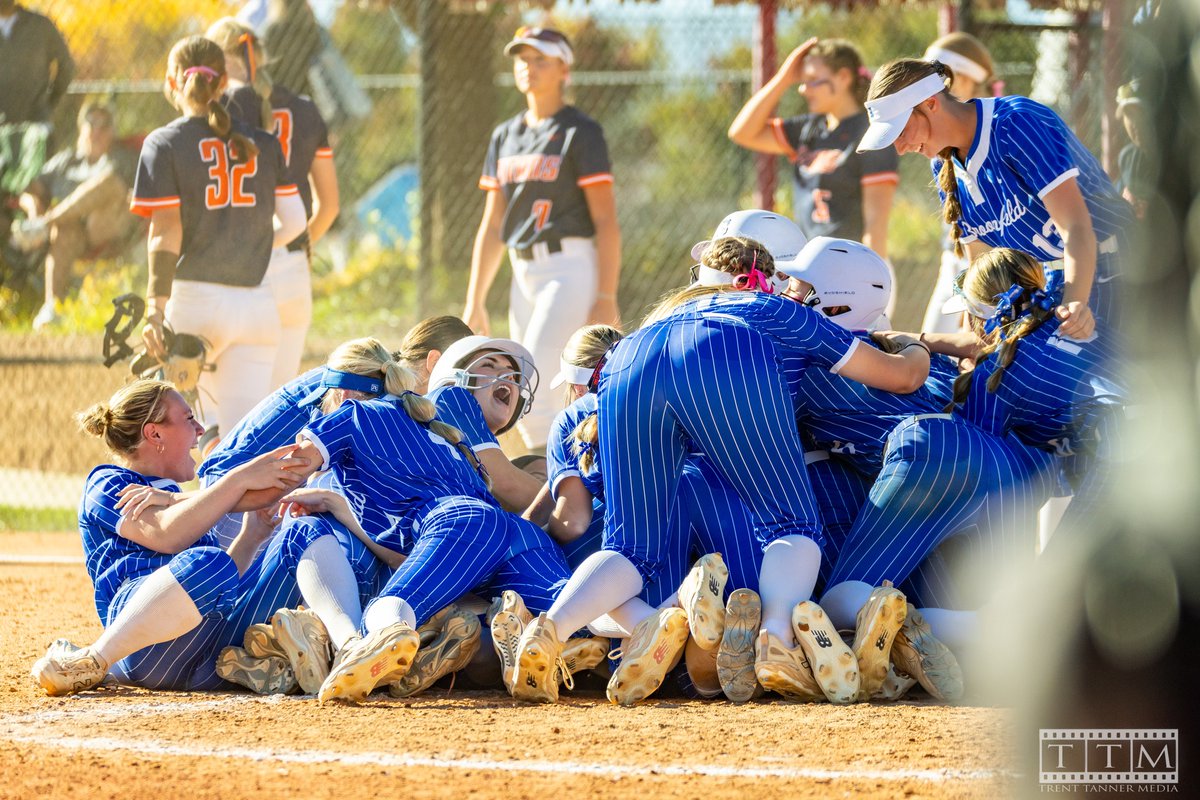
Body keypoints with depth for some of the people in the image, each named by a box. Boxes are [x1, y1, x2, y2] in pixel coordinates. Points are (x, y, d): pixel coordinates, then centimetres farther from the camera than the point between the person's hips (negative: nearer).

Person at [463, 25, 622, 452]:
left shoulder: (581, 133, -6)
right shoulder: (505, 136, 15)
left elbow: (606, 221, -10)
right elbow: (492, 225, 17)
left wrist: (606, 299, -17)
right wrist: (474, 301, 10)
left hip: (571, 269, -8)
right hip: (524, 275, 8)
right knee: (538, 401, 7)